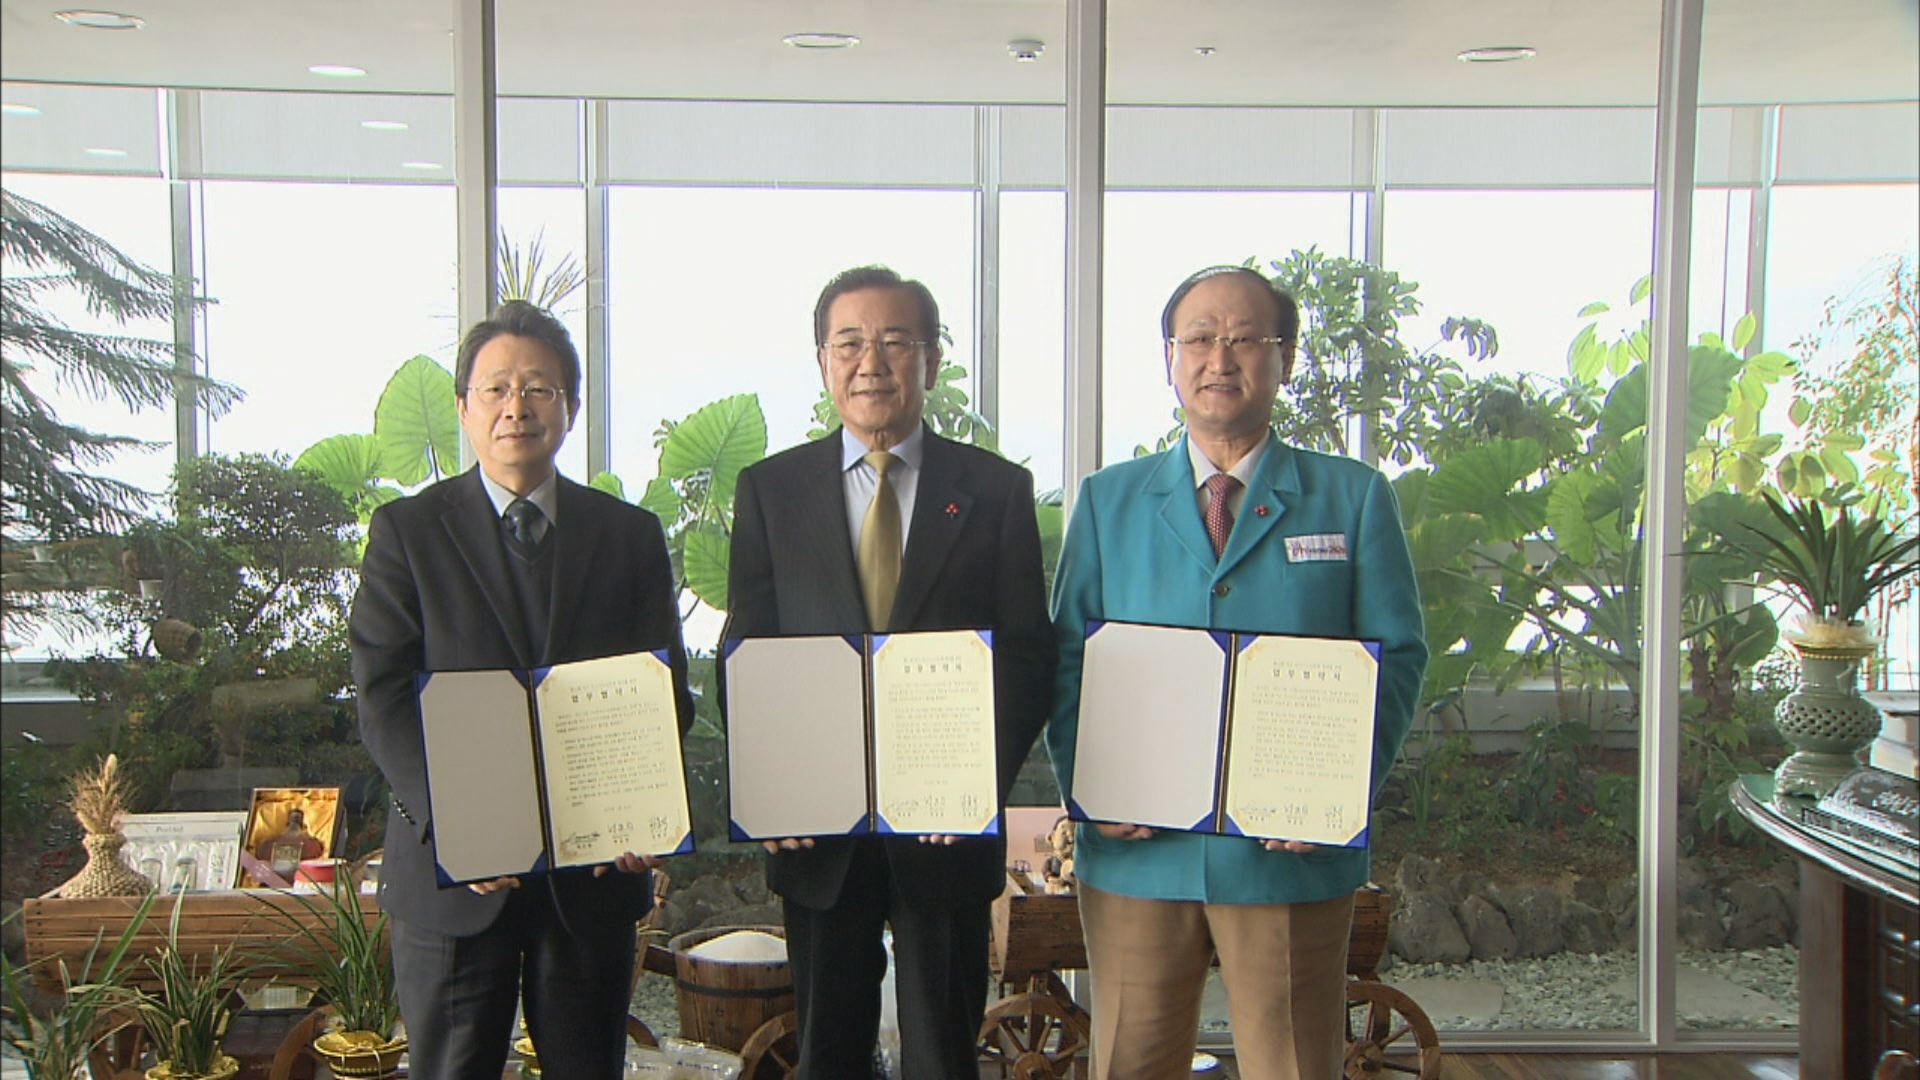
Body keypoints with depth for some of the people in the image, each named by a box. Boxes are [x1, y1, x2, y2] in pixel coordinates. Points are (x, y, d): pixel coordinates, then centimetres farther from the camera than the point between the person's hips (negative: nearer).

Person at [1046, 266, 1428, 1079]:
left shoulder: (1354, 498, 5)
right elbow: (1067, 658, 6)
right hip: (1136, 849, 2)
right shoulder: (1109, 500, 9)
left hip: (1292, 852, -1)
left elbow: (1396, 655, 0)